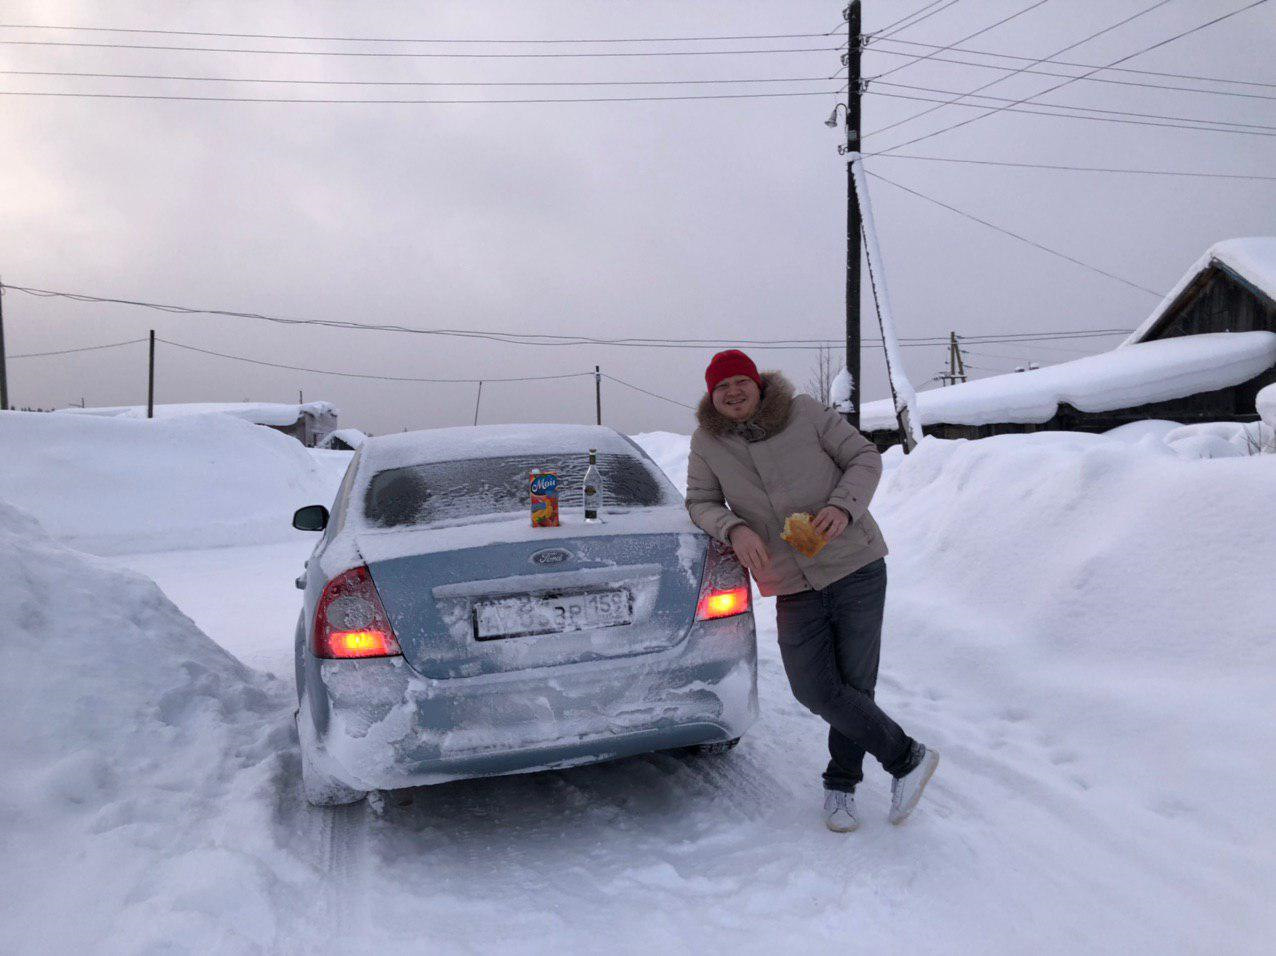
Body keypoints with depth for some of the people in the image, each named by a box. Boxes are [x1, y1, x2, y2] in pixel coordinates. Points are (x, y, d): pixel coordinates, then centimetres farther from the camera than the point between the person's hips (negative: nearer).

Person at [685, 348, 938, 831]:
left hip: (857, 569, -2)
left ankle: (841, 782, 25)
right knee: (814, 689, -7)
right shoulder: (707, 442, 2)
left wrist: (843, 506, -19)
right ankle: (906, 757, 15)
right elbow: (700, 503, 4)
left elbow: (865, 457, 0)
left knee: (854, 683, 1)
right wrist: (735, 529, -17)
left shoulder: (804, 412, -4)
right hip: (794, 587, 2)